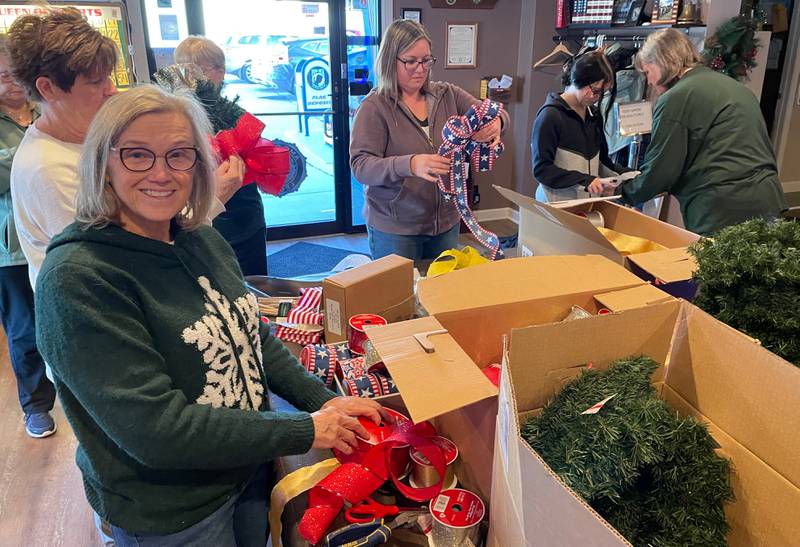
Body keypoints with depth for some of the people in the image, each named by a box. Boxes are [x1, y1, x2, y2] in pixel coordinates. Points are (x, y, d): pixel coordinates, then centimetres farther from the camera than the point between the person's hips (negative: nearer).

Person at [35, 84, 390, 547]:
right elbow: (153, 427, -28)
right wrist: (305, 432, -23)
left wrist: (325, 401, -6)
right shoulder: (76, 279, -24)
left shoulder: (204, 241, -2)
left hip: (250, 471, 6)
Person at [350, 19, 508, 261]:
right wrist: (409, 164, -36)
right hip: (394, 229, -4)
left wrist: (495, 122, -25)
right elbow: (360, 166, -18)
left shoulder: (447, 94, 3)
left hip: (446, 221, 5)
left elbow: (491, 113, 1)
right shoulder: (374, 107, -11)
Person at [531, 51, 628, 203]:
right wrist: (583, 180, -23)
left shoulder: (594, 114, 11)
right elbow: (541, 169, -14)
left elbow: (602, 160, 18)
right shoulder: (550, 115, -10)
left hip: (589, 202, 7)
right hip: (557, 203, -6)